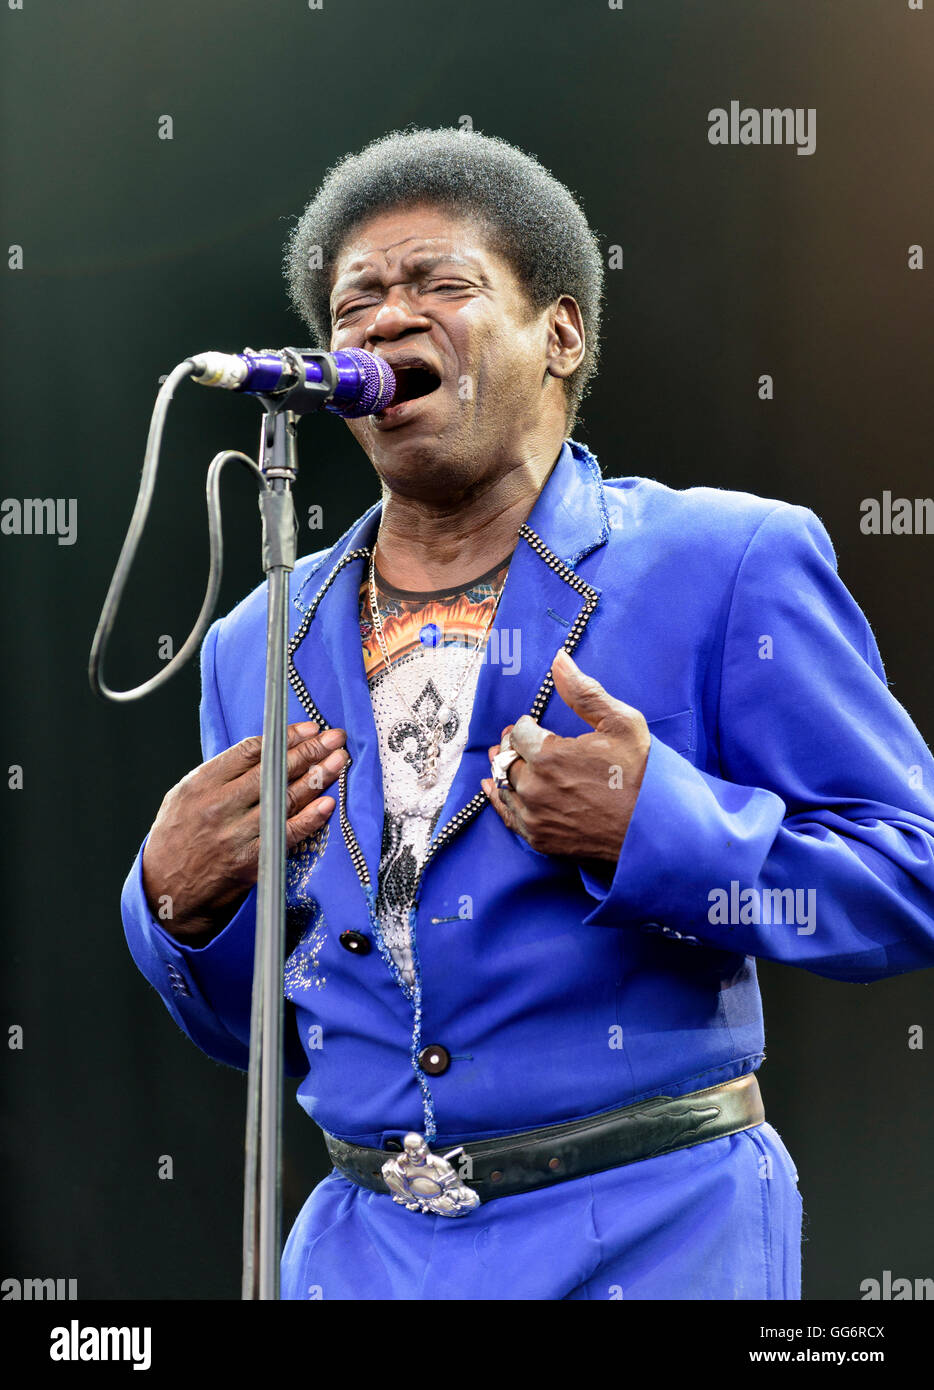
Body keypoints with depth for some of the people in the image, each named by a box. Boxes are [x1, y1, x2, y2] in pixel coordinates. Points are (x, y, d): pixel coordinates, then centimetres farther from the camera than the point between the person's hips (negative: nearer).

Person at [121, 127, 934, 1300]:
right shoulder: (261, 645, 9)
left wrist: (653, 827, -22)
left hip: (654, 1238, -4)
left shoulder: (728, 566, -6)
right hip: (359, 1246, 4)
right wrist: (177, 903, -5)